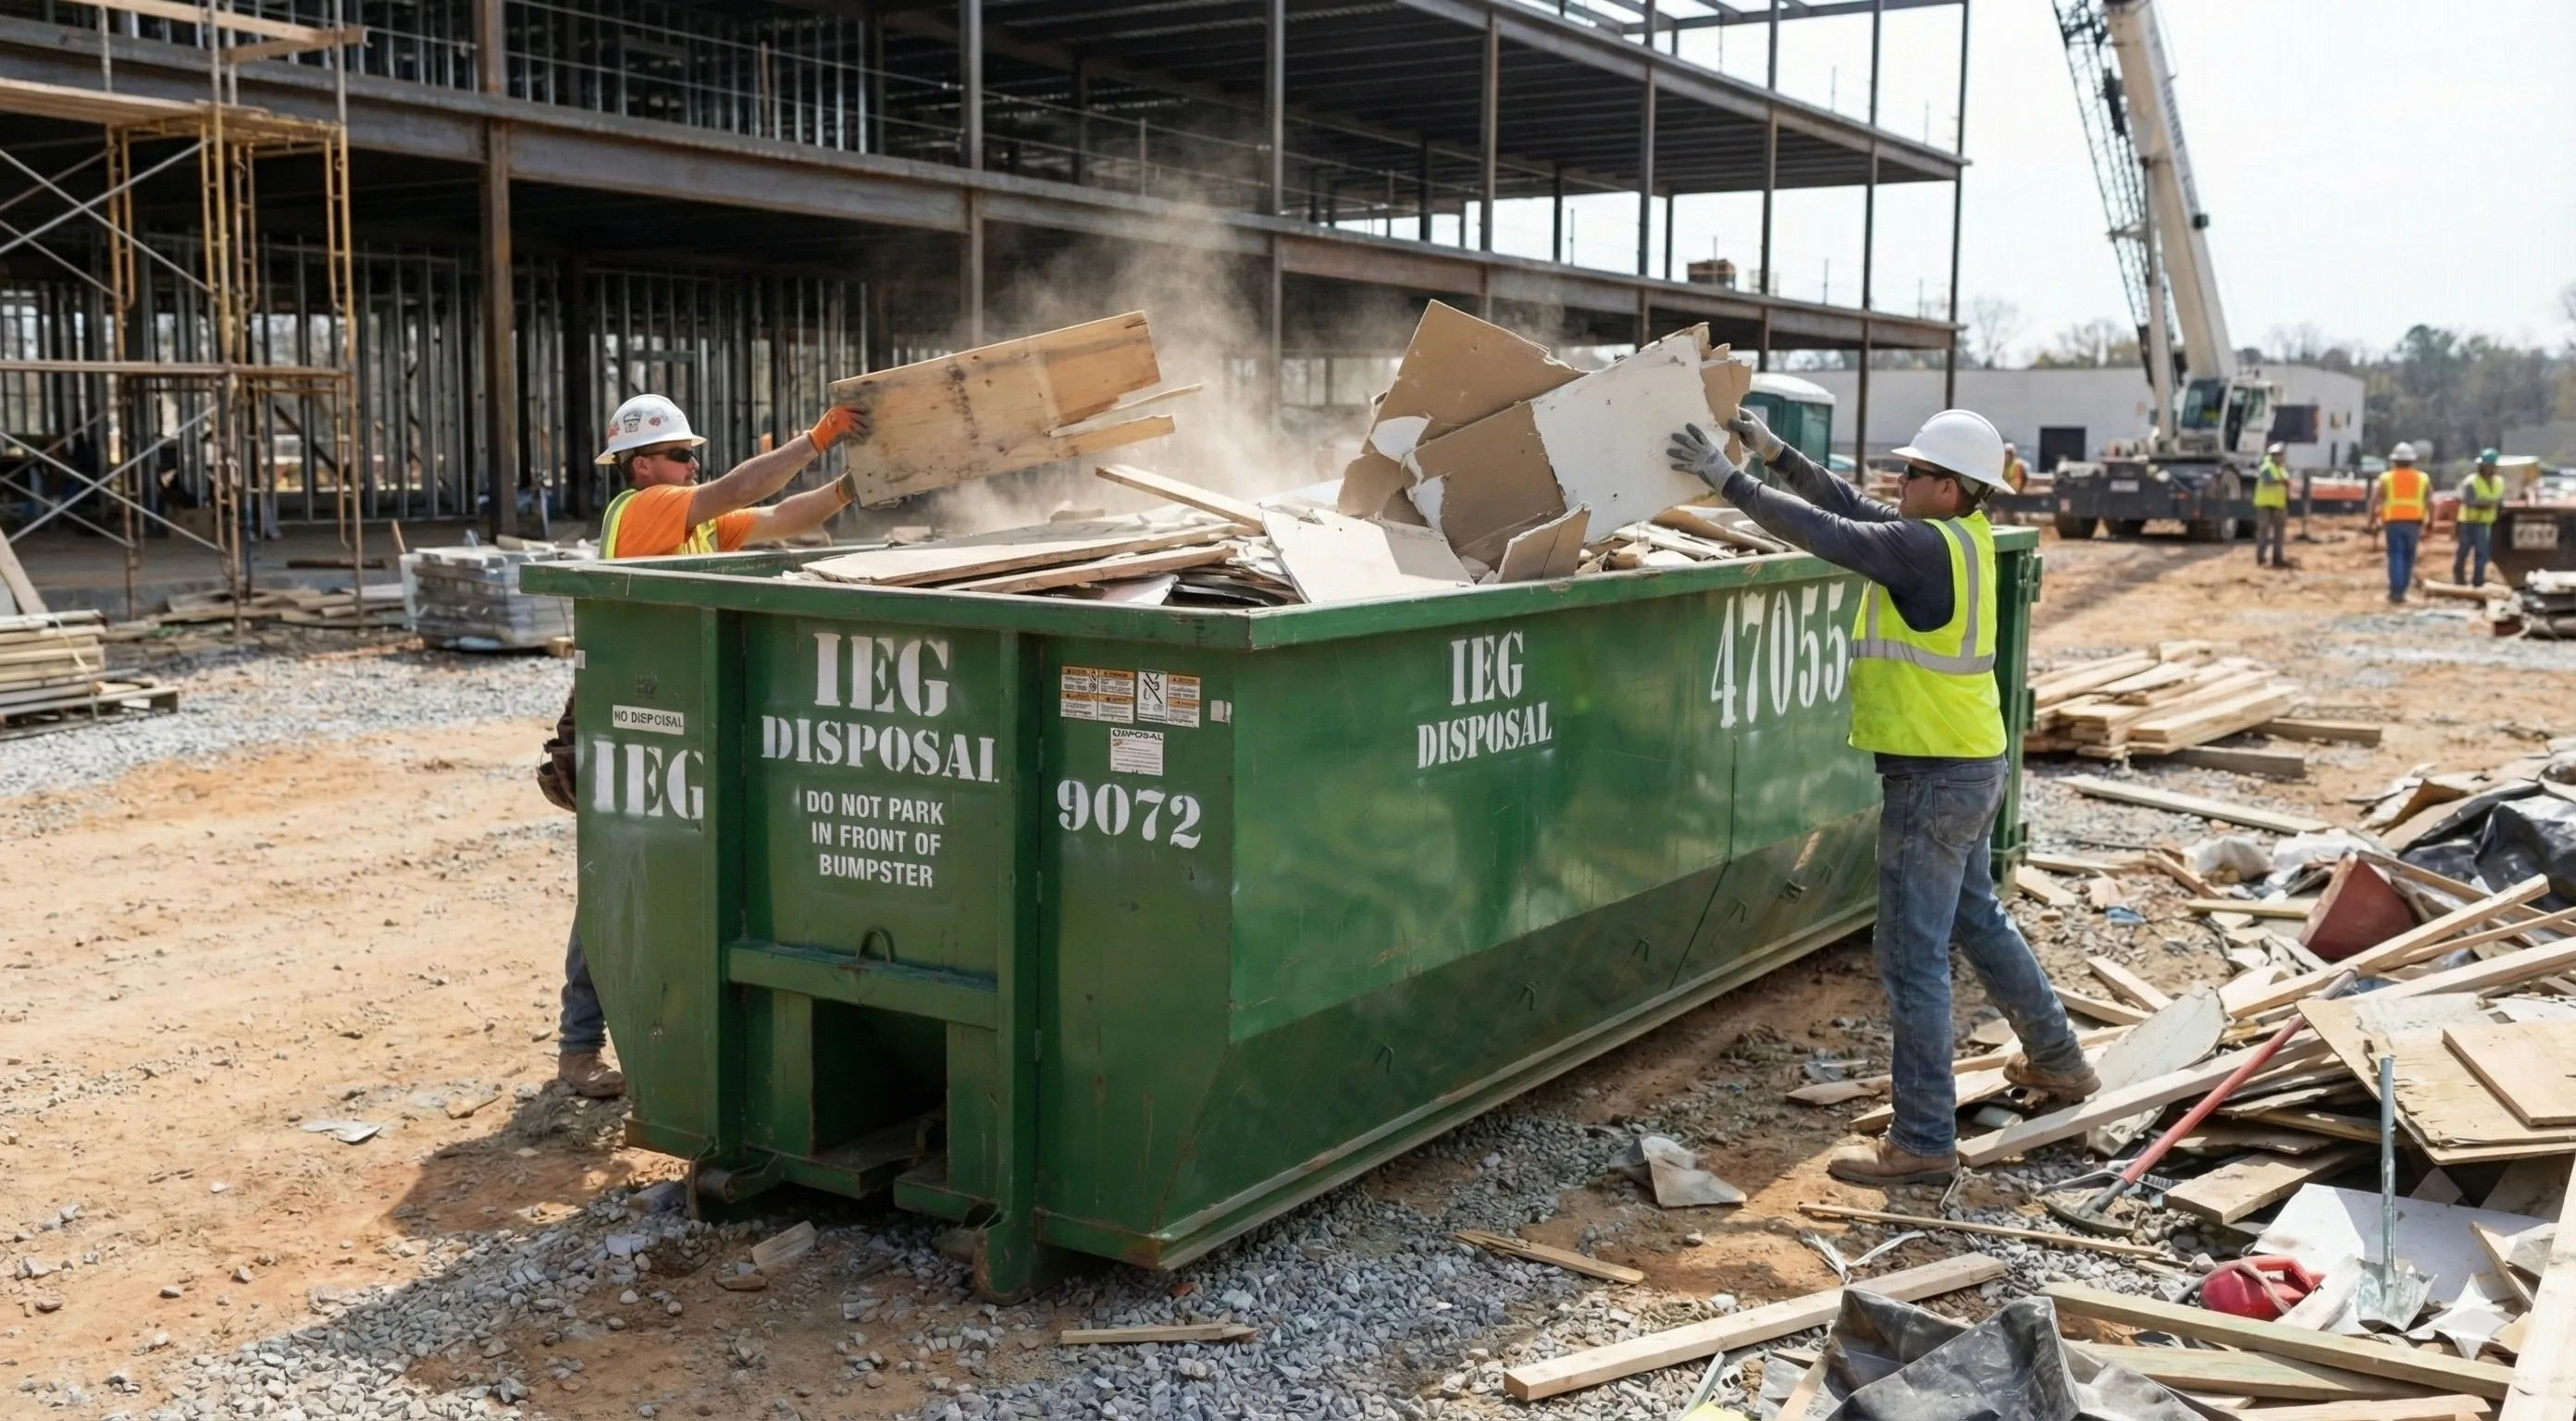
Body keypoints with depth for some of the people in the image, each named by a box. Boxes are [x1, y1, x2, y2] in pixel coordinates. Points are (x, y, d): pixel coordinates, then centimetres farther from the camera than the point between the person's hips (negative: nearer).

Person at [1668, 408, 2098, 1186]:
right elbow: (1852, 507, 10)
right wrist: (1773, 450, 6)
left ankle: (1923, 1140, 1)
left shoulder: (1929, 547, -20)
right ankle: (2057, 1061, 41)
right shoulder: (1963, 535, 7)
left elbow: (1828, 534, -23)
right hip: (1971, 767, 10)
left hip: (1935, 778, -10)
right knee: (1979, 921, 26)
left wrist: (1728, 479, -18)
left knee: (1912, 957, -5)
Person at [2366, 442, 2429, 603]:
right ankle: (2401, 590, 13)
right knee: (2408, 557, 10)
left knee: (2396, 555, -2)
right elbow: (2430, 503, 6)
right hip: (2413, 522, 2)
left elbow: (2374, 501, -3)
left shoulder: (2386, 478, 1)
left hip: (2394, 522, -2)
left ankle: (2396, 590, -12)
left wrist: (2371, 519, 5)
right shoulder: (2423, 479, 8)